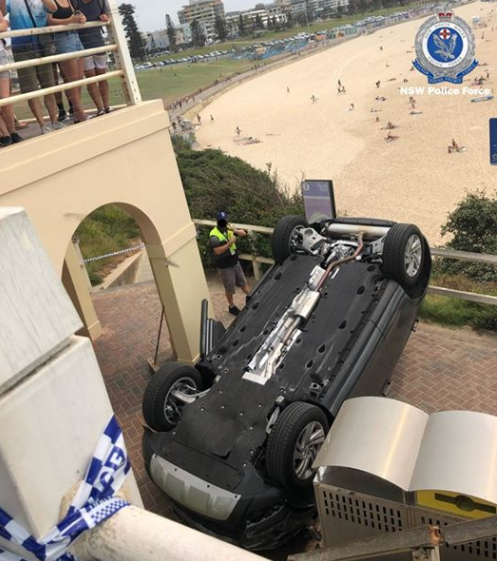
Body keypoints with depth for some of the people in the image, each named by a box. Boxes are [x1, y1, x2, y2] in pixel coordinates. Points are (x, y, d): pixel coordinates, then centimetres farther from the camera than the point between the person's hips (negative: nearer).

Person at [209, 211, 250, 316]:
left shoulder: (228, 229, 1)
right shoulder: (214, 236, -22)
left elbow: (243, 233, 2)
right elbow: (217, 251, -31)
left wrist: (235, 230, -18)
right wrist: (230, 242, -28)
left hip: (235, 262, 6)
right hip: (224, 266, -6)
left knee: (242, 281, 21)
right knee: (229, 288, 8)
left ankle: (249, 296, 41)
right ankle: (231, 306, 26)